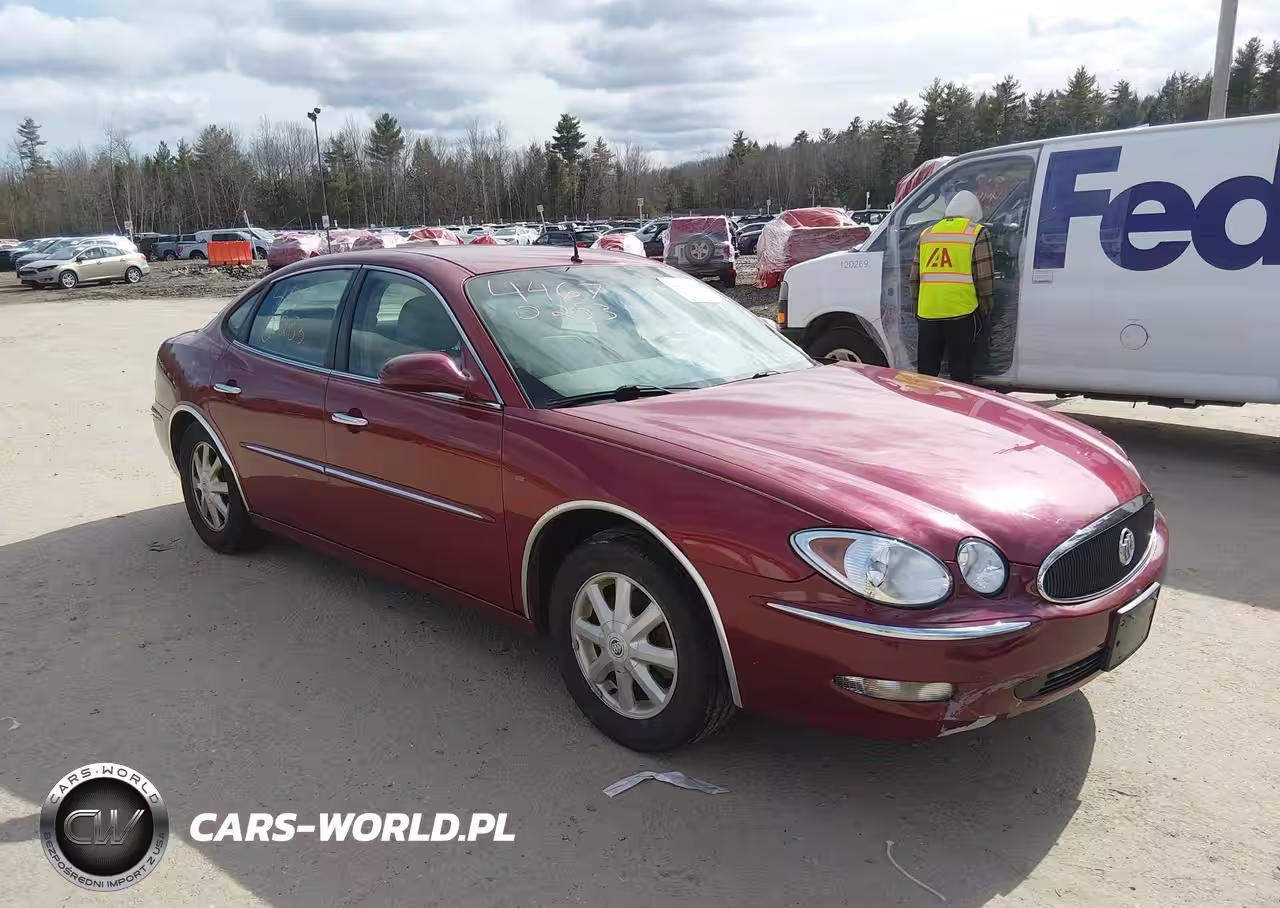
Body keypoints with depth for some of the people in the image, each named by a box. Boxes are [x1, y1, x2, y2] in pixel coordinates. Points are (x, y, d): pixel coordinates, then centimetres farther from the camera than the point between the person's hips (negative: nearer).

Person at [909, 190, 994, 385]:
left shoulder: (927, 234, 15)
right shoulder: (977, 233, 0)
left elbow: (915, 276, 18)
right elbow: (984, 275, -4)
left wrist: (917, 302, 28)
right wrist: (985, 303, 9)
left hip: (927, 312, 4)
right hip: (961, 311, -4)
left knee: (926, 370, 11)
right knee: (960, 369, 2)